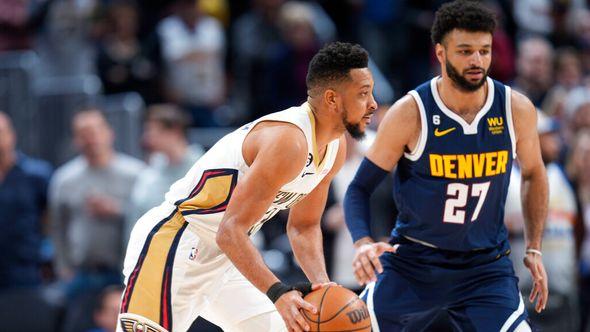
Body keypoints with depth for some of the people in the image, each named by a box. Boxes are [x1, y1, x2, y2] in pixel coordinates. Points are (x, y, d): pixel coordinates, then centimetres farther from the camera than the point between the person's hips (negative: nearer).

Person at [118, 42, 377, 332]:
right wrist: (277, 292, -40)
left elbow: (303, 226, 15)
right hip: (171, 243, -10)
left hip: (223, 255, 10)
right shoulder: (289, 141, -27)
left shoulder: (335, 149, 4)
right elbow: (230, 232, -30)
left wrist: (322, 286, -3)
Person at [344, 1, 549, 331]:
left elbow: (533, 174, 13)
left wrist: (534, 249, 9)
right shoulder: (410, 113, -14)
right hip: (411, 263, -1)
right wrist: (363, 243, -26)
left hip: (486, 267, 1)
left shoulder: (516, 110, -7)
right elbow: (360, 188, -7)